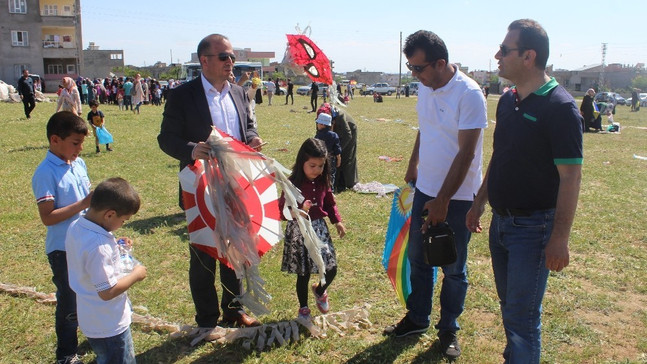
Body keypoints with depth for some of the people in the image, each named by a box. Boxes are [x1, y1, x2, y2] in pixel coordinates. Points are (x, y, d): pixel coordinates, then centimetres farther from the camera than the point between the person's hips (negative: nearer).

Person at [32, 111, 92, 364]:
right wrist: (83, 204, -27)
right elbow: (47, 217, -23)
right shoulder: (46, 173, -19)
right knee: (70, 303, 7)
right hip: (63, 249, -7)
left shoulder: (78, 163, 2)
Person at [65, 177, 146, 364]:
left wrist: (115, 245, 3)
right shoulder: (98, 246, -34)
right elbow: (107, 291, -29)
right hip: (110, 325, -9)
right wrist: (136, 275, -16)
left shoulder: (76, 227, -5)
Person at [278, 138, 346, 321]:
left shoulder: (323, 182, 1)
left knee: (331, 268, 3)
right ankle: (303, 308, 30)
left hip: (319, 228, 5)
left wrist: (337, 221, 6)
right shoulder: (293, 184, -17)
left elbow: (329, 202, 15)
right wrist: (299, 211, -36)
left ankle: (320, 290, 37)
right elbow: (282, 209, -18)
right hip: (299, 231, -5)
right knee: (303, 273, 7)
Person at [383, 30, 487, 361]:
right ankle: (417, 318, 34)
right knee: (418, 259, 15)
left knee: (453, 268, 9)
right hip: (425, 189, 6)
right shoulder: (424, 88, 1)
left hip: (457, 197, -6)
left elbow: (465, 154, -21)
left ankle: (449, 329, 28)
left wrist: (442, 202, -19)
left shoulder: (469, 94, -20)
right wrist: (412, 169, 20)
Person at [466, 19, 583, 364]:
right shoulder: (507, 100, 6)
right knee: (509, 305, 20)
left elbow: (571, 176, -18)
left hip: (533, 227, -7)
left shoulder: (559, 107, -17)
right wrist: (479, 202, 16)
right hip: (501, 220, 8)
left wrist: (560, 238, -19)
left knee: (522, 316, 1)